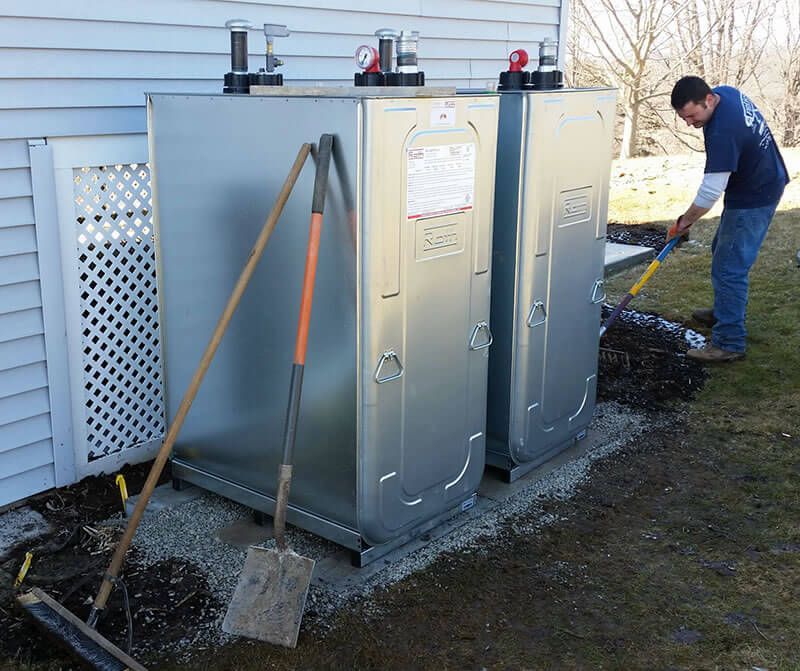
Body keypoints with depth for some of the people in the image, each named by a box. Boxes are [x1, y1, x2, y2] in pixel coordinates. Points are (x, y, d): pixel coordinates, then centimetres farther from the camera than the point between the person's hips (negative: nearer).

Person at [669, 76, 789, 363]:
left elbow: (711, 191, -30)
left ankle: (729, 343, -4)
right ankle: (723, 312, 41)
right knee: (723, 251, 24)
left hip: (753, 199, -11)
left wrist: (685, 220, -15)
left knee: (729, 268, -9)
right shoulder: (726, 92, -4)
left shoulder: (722, 131, -34)